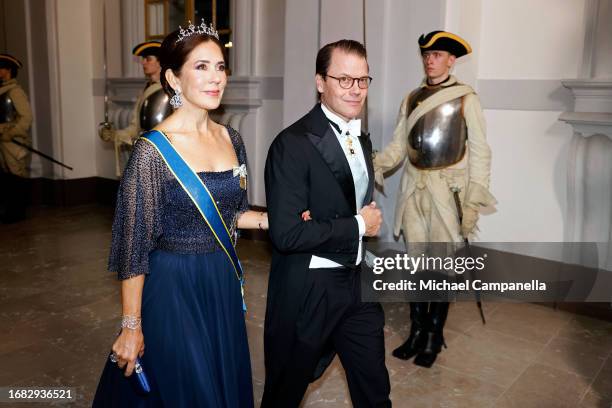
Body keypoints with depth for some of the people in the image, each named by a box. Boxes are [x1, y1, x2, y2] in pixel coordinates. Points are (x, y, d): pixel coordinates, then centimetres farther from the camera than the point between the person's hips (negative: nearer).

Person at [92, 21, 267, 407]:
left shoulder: (231, 139, 2)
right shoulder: (153, 150, -17)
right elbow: (134, 243, -14)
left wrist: (273, 219, -1)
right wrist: (132, 325, -11)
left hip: (223, 285, 6)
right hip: (174, 289, -6)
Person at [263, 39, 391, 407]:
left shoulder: (362, 139, 6)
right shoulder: (293, 145, -19)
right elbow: (286, 234, -25)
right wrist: (357, 225, -16)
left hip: (356, 284, 7)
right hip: (306, 293, -6)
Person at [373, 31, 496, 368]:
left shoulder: (465, 99, -4)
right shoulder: (412, 98, 10)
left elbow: (479, 152, -5)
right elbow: (398, 143, 8)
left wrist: (473, 202, -10)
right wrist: (376, 165, -11)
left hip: (446, 190, -4)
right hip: (413, 188, 4)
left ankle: (434, 336, 20)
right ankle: (417, 330, 25)